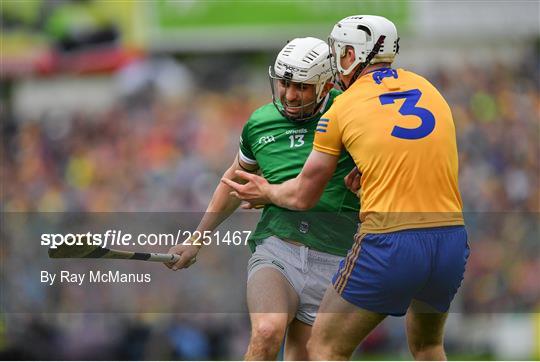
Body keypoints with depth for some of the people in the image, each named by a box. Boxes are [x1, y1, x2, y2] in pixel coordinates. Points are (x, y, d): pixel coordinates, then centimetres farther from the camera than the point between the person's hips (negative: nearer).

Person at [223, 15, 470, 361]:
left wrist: (265, 192, 30)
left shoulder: (341, 108, 3)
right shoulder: (427, 88, 14)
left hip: (390, 242, -5)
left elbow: (303, 196, 12)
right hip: (452, 238, 5)